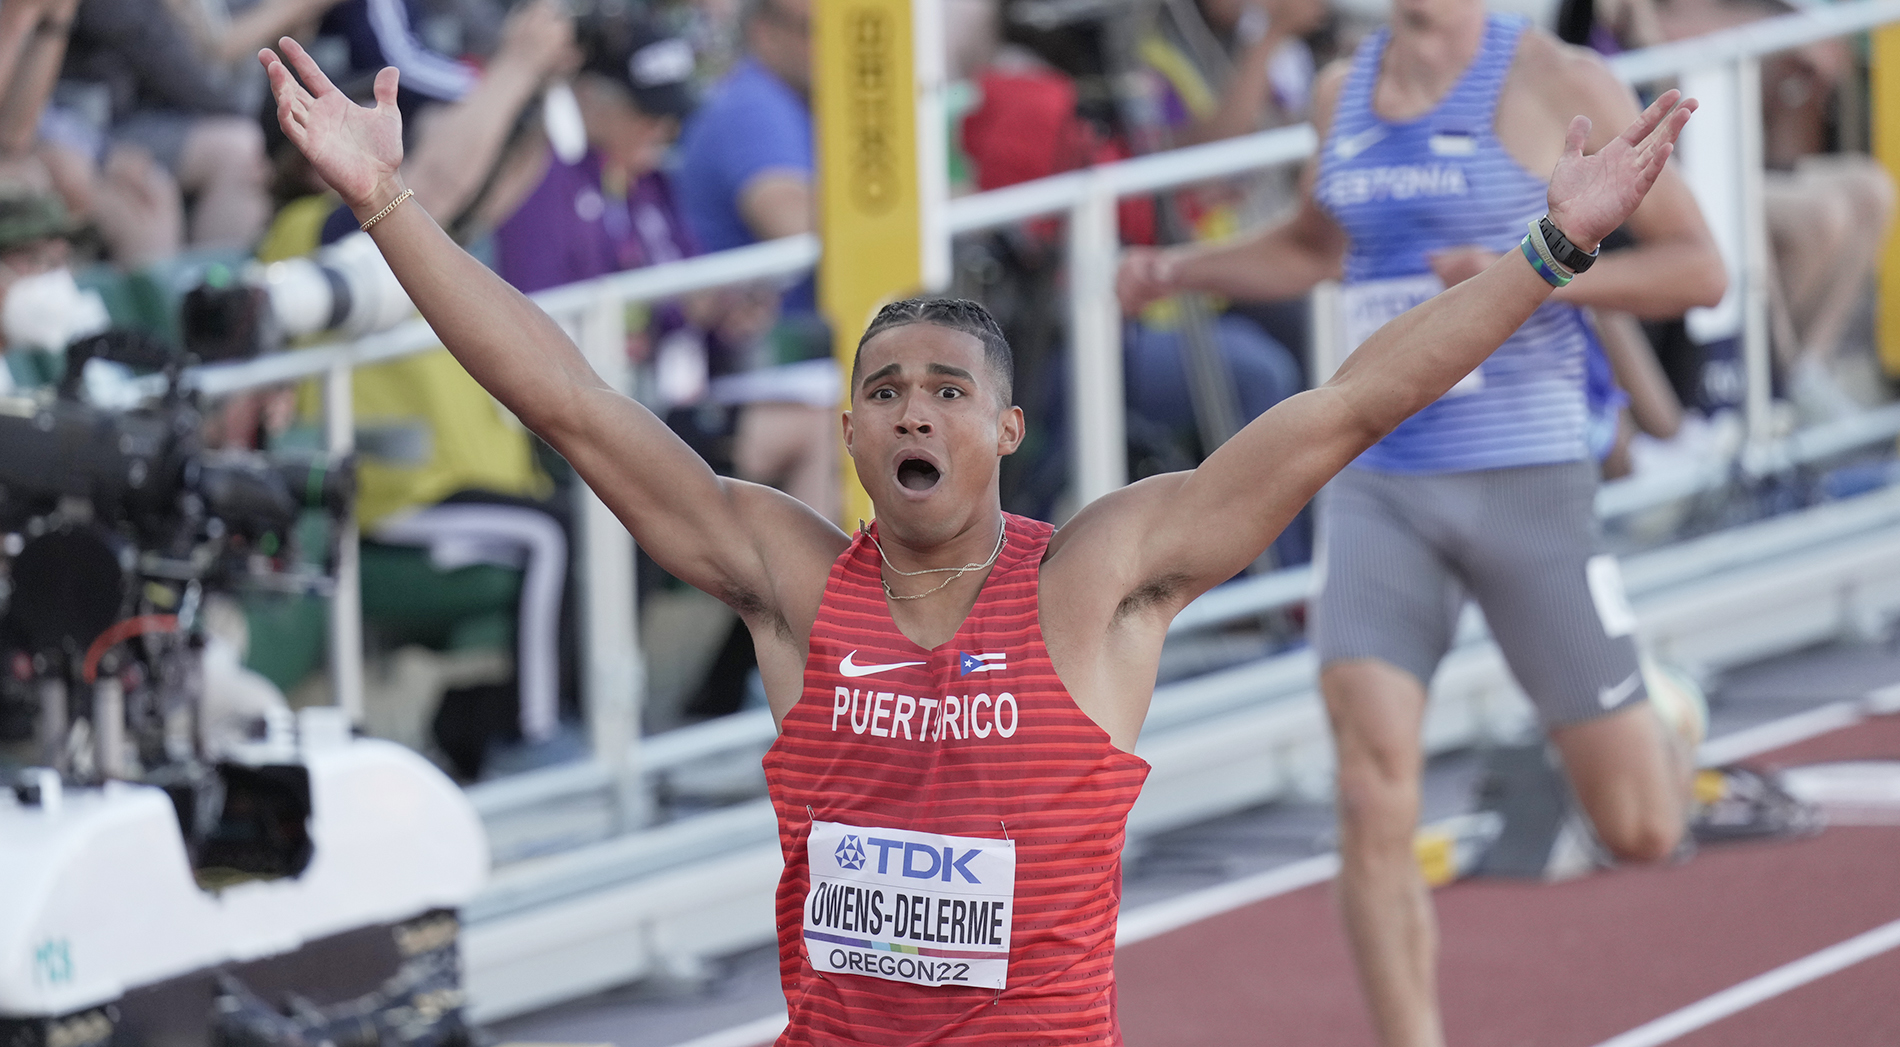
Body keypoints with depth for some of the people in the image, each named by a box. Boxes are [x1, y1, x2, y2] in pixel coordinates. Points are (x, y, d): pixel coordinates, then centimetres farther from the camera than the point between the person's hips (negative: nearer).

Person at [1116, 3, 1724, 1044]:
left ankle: (1661, 723, 41)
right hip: (1376, 480, 3)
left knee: (1639, 834, 4)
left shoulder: (1559, 85, -6)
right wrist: (1179, 270, 15)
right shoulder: (1345, 88, 10)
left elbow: (1699, 268, -6)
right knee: (1373, 803, -14)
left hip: (1523, 477, -3)